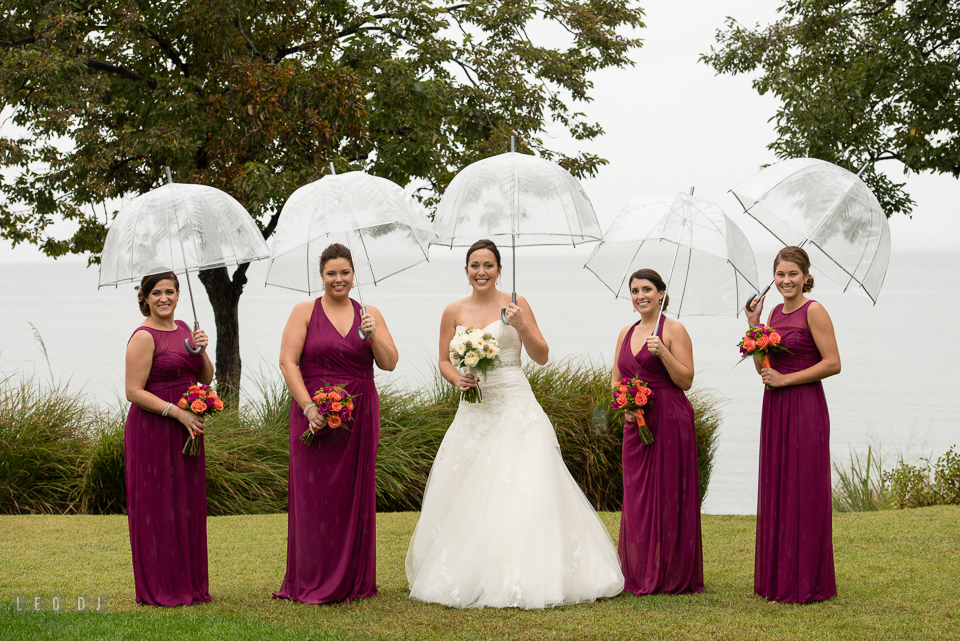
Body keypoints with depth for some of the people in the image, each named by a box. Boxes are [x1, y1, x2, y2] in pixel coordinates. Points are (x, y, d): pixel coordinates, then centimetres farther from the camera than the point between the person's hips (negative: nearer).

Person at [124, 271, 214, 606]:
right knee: (158, 506, -3)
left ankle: (188, 584, 18)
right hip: (154, 427, -8)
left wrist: (201, 351, -5)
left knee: (188, 503, 10)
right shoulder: (144, 337, -12)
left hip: (186, 428, 8)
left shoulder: (182, 328, 12)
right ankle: (160, 590, 3)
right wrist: (177, 412, -21)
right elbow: (134, 391, -16)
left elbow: (206, 377, 14)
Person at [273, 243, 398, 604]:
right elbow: (287, 361, -5)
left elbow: (389, 363, 5)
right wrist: (308, 407, -14)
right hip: (315, 414, -2)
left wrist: (373, 336, -13)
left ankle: (353, 581, 12)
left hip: (359, 415, 3)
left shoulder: (370, 314, 10)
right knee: (314, 495, -3)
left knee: (354, 494, 5)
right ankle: (314, 584, 1)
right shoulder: (305, 312, 3)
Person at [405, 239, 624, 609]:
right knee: (468, 493, 0)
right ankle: (465, 575, 9)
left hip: (515, 407, -3)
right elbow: (444, 360, 14)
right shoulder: (454, 312, 9)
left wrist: (522, 327, -15)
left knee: (520, 489, -10)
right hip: (474, 410, 3)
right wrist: (457, 379, -7)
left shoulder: (515, 305, 2)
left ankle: (527, 577, -7)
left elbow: (542, 357, 0)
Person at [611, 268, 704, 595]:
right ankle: (643, 576, 12)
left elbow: (686, 380, -7)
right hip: (636, 422, 6)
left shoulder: (674, 330, -3)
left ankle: (674, 575, 1)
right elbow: (615, 381, 18)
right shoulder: (626, 334, 15)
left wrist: (662, 352, -20)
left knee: (669, 494, -4)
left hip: (670, 420, -6)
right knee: (637, 498, 5)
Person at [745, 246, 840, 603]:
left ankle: (806, 583, 3)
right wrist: (753, 325, 5)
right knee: (775, 490, 10)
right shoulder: (775, 312, 13)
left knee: (803, 491, -4)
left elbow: (833, 364, -14)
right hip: (775, 409, 8)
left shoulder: (813, 311, -9)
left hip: (804, 408, -8)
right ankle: (777, 579, 16)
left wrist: (785, 379, -14)